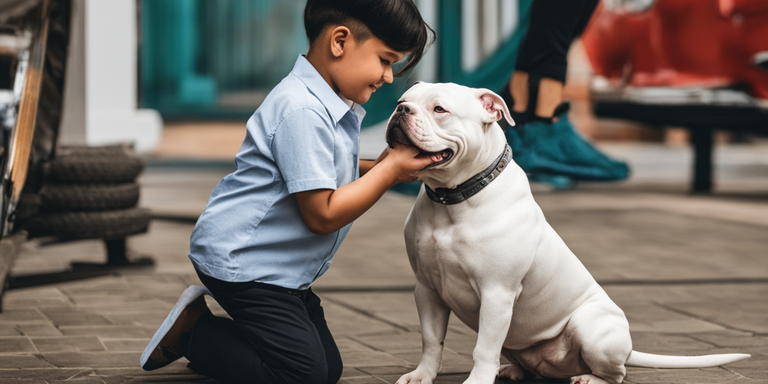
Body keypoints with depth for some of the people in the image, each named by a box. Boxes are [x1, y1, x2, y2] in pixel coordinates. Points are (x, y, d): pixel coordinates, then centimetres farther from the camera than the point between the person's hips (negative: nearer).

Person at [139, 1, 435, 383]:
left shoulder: (332, 106, 8)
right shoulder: (302, 111, -25)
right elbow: (322, 214, -24)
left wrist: (373, 168, 2)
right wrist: (388, 171, -16)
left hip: (278, 270, 11)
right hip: (240, 261, -11)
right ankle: (191, 331, 1)